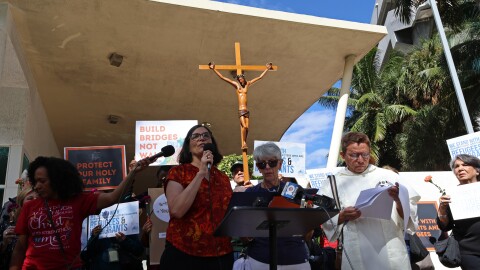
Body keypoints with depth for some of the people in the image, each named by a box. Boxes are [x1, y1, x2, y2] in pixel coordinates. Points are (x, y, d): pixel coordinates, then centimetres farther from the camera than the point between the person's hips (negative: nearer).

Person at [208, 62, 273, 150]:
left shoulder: (247, 84, 14)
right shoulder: (236, 85, 6)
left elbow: (260, 77, 22)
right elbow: (222, 77, 3)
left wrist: (267, 69, 25)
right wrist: (214, 69, -1)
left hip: (246, 110, 4)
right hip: (241, 110, -4)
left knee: (246, 127, -1)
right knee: (244, 126, -17)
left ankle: (244, 144, 7)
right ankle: (243, 142, -4)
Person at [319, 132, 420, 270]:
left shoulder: (388, 176, 5)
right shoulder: (333, 184, 4)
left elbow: (409, 216, 3)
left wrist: (399, 201, -16)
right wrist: (342, 217, -13)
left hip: (392, 255, 1)